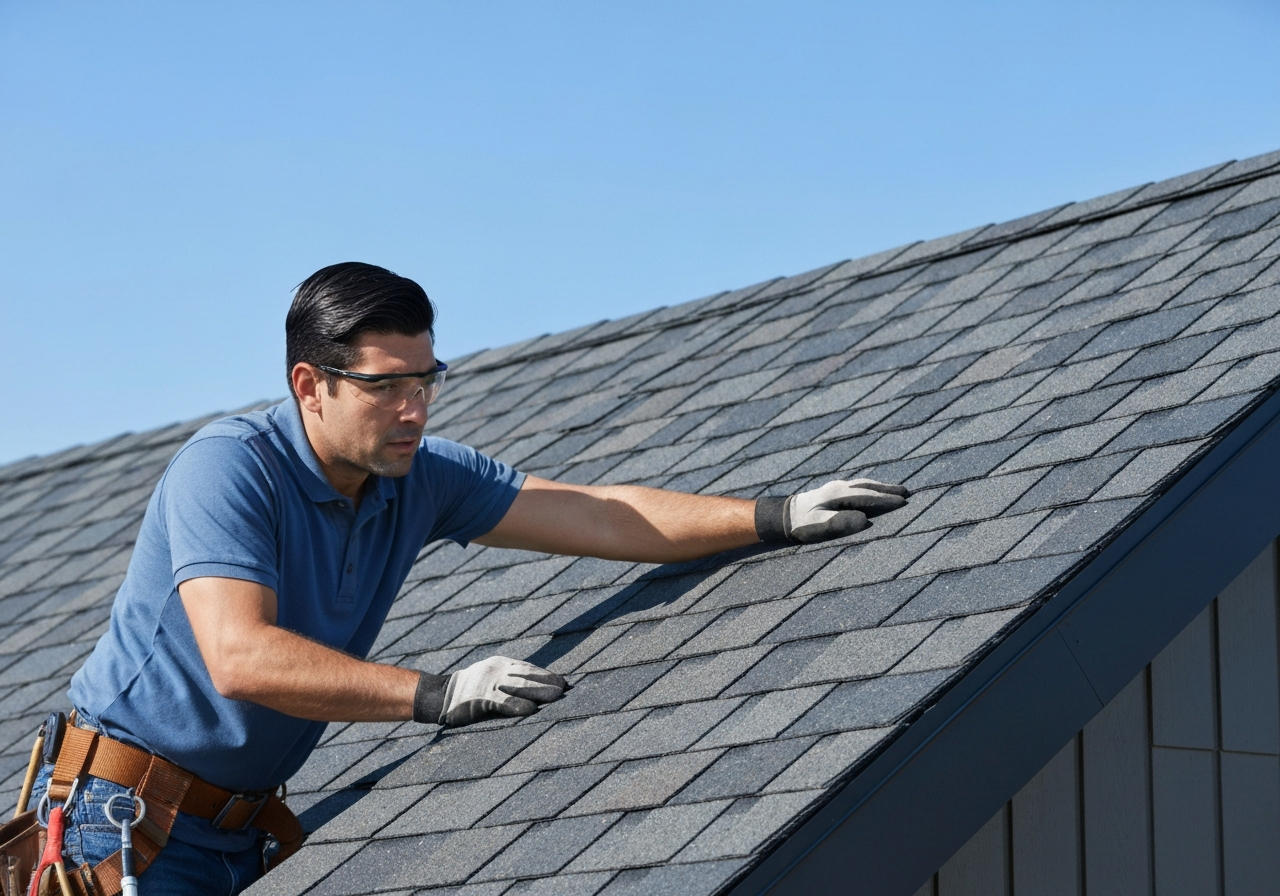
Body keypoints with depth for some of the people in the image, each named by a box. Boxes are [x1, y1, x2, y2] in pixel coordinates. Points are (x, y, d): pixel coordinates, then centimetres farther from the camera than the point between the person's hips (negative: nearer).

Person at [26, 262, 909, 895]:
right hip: (132, 808, -7)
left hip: (244, 823, 7)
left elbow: (601, 517, 1)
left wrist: (779, 519, -6)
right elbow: (241, 658, -33)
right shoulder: (228, 467, -21)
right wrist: (435, 696, -35)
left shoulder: (422, 477, 0)